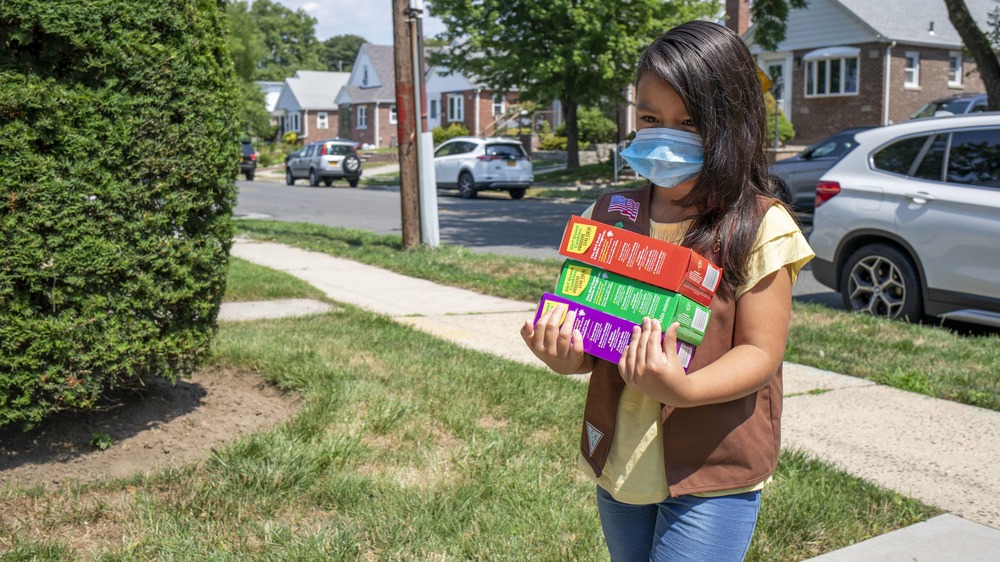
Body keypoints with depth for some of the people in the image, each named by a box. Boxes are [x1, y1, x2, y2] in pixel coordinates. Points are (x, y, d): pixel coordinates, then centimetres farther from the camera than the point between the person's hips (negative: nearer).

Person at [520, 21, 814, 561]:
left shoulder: (760, 227, -11)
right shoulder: (611, 214, 3)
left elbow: (760, 352, -13)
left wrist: (683, 389, -30)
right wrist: (567, 356, -16)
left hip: (712, 475, -5)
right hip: (618, 460, 5)